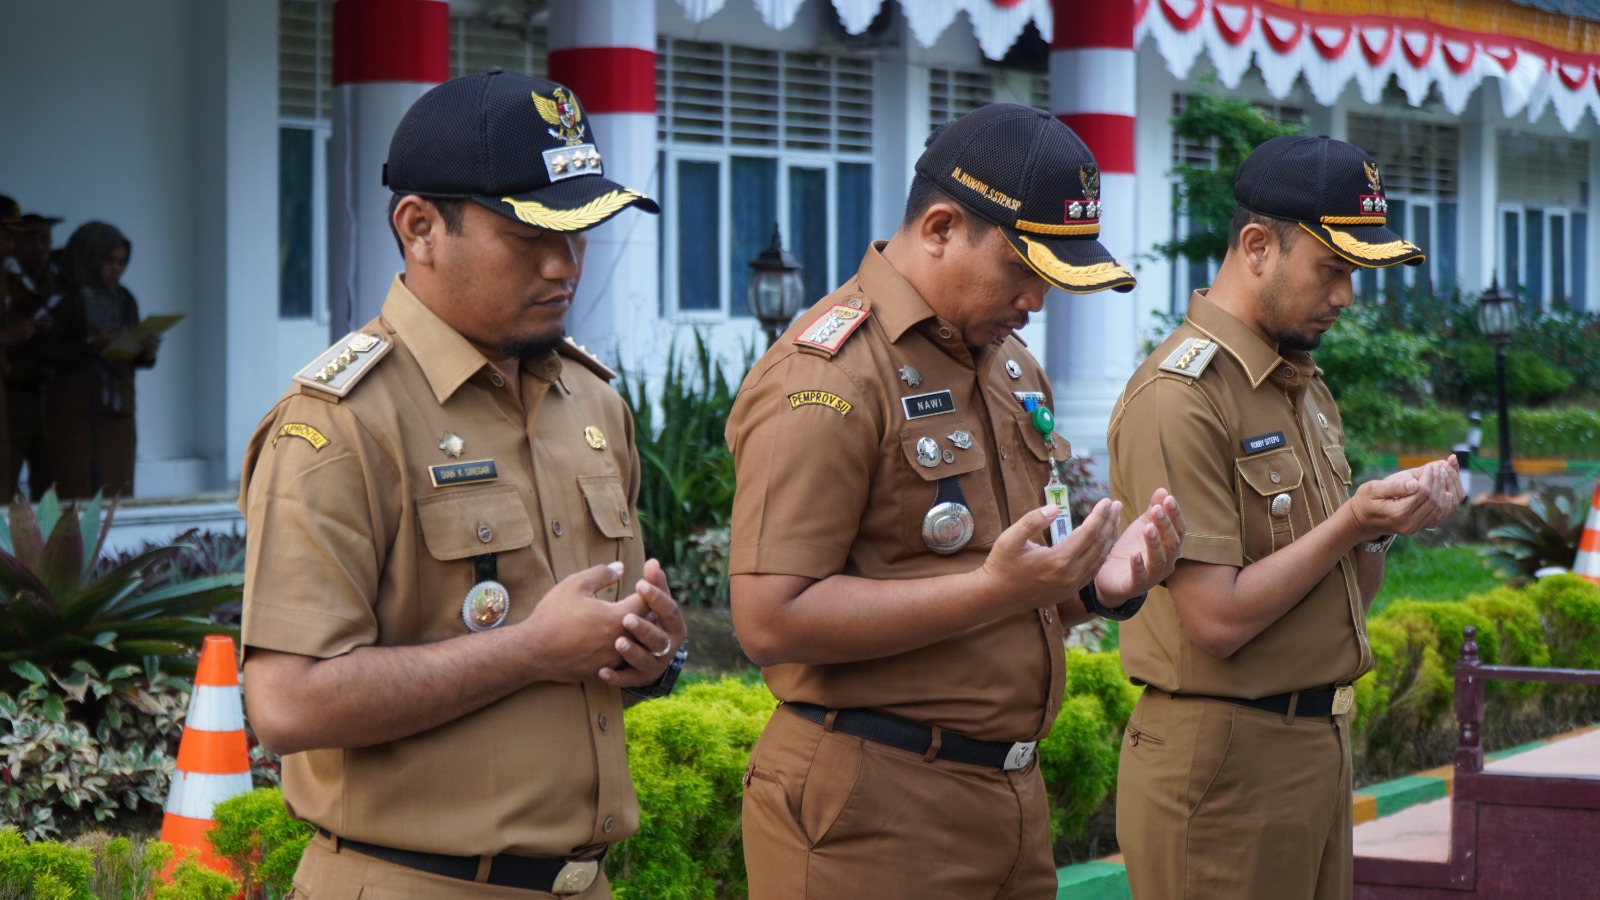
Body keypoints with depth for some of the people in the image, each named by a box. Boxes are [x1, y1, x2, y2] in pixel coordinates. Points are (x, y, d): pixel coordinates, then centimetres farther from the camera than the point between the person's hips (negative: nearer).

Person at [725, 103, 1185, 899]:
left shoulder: (1010, 363, 16)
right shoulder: (827, 376, -14)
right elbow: (771, 621, -21)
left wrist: (1098, 584, 3)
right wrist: (994, 588, -25)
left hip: (1009, 796, 8)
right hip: (872, 815, -8)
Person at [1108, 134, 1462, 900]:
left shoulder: (1307, 388, 13)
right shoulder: (1179, 398, -16)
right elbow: (1217, 621, -20)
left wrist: (1384, 524, -3)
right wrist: (1350, 523, -19)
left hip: (1322, 743, 9)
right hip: (1224, 757, -9)